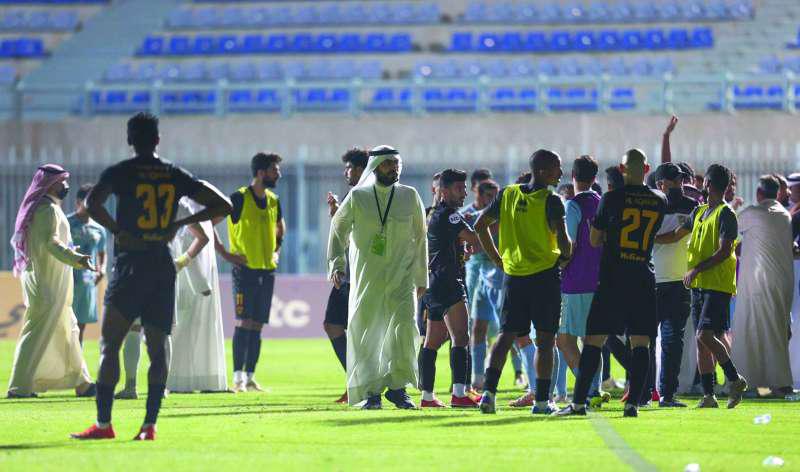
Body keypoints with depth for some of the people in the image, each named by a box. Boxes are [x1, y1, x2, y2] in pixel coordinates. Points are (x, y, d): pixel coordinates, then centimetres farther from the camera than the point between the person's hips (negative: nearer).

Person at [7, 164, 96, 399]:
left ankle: (81, 382, 20)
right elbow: (51, 242, -27)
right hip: (48, 282, -10)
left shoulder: (38, 208, 16)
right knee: (38, 333, -9)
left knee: (68, 331, 15)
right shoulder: (48, 209, -15)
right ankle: (20, 386, -9)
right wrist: (76, 258, -40)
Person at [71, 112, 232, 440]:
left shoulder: (120, 172, -3)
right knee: (157, 348, 5)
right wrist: (180, 223, 10)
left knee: (109, 345, -1)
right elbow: (222, 206, 11)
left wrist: (116, 230, -8)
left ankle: (103, 424, -7)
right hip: (163, 266, 4)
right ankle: (150, 425, -2)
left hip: (131, 265, -4)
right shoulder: (175, 176, 9)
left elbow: (93, 202, -22)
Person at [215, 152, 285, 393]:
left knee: (257, 326, 6)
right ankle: (238, 378, -9)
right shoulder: (239, 198, -10)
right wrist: (223, 252, -12)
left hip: (267, 270, 6)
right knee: (244, 322, -10)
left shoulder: (274, 201, 11)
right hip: (245, 269, -6)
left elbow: (280, 227, 31)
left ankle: (250, 377, 9)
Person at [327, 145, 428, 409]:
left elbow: (420, 238, 12)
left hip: (401, 277, 0)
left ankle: (397, 386, -2)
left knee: (404, 326, -14)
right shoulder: (357, 197, 1)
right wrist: (336, 264, 6)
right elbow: (338, 227, 14)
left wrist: (421, 277, 12)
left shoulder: (410, 196, 5)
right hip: (366, 277, 0)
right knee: (365, 332, -1)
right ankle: (371, 392, 8)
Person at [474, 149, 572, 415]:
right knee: (545, 339, 4)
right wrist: (566, 255, 2)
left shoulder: (507, 194, 6)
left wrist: (497, 260, 15)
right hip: (545, 274, -4)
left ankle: (489, 390, -9)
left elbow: (480, 226, 10)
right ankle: (542, 400, 3)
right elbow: (562, 238, -21)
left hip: (513, 274, 4)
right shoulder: (550, 201, -11)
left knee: (506, 335, 7)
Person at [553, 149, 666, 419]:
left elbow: (594, 240, 5)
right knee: (640, 342, 2)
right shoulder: (659, 201, 5)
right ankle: (633, 403, -6)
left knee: (594, 340, 1)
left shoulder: (612, 199, -4)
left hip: (611, 279, -2)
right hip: (644, 280, 2)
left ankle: (579, 401, -2)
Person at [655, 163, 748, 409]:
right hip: (699, 285, 8)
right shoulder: (700, 212, 16)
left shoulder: (726, 214, -9)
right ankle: (708, 394, 6)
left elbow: (724, 252, -16)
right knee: (701, 340, 5)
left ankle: (735, 379, -5)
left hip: (719, 285, -8)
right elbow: (676, 236, 25)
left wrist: (696, 270, -18)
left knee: (705, 335, -18)